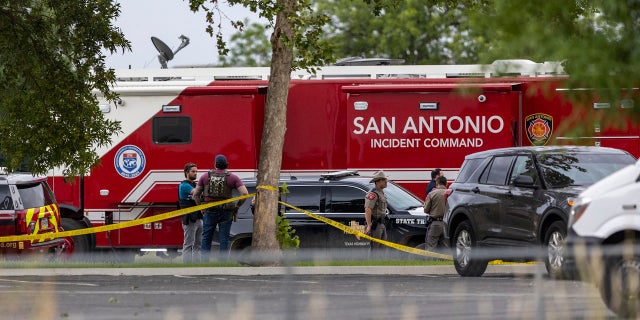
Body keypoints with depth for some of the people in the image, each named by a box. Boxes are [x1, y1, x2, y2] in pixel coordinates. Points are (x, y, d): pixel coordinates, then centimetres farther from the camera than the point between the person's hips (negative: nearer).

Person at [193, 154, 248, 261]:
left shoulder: (205, 176, 4)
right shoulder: (232, 178, -1)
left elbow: (196, 194, 8)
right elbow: (245, 193, -8)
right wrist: (237, 206, 3)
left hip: (210, 211, 1)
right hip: (226, 212, -1)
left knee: (206, 237, 10)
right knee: (224, 238, 4)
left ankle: (205, 261, 6)